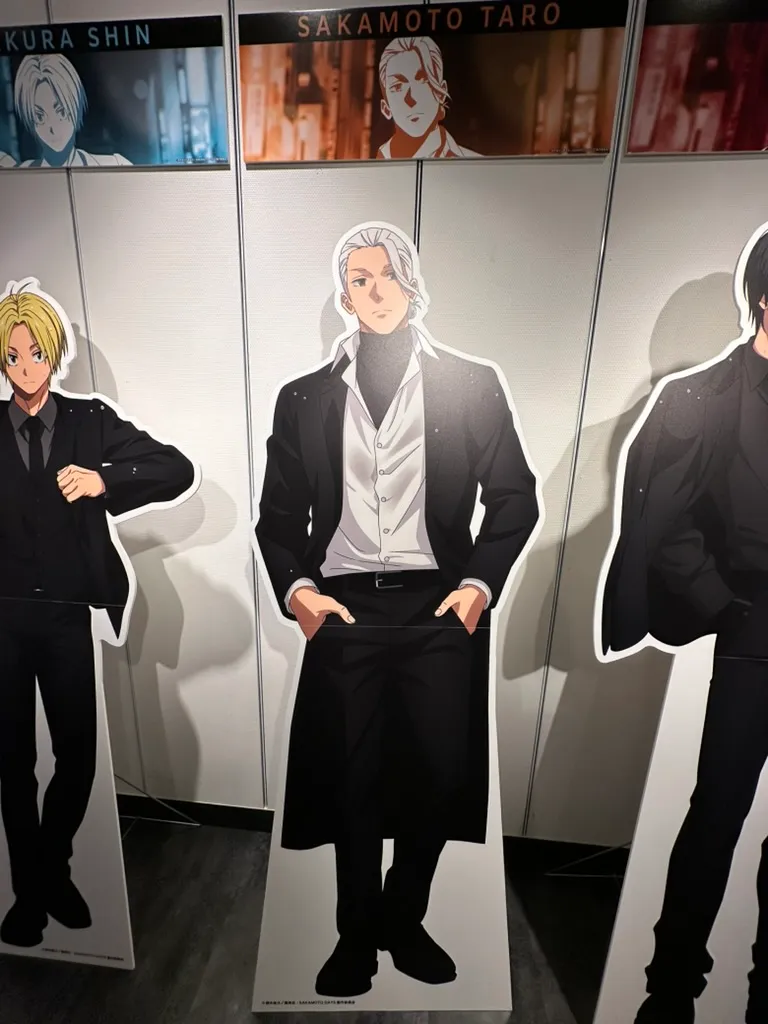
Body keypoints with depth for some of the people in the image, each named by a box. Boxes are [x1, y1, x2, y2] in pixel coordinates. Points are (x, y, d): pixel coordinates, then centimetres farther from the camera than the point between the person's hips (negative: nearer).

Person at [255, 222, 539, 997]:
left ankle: (403, 921, 36)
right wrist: (295, 589, -6)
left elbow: (515, 496, 6)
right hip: (343, 611, 1)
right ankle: (356, 937, 36)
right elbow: (279, 515, 9)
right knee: (352, 782, 10)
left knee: (440, 774, 6)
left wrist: (480, 582, -5)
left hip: (440, 609, 0)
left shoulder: (471, 383, 7)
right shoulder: (303, 397, 11)